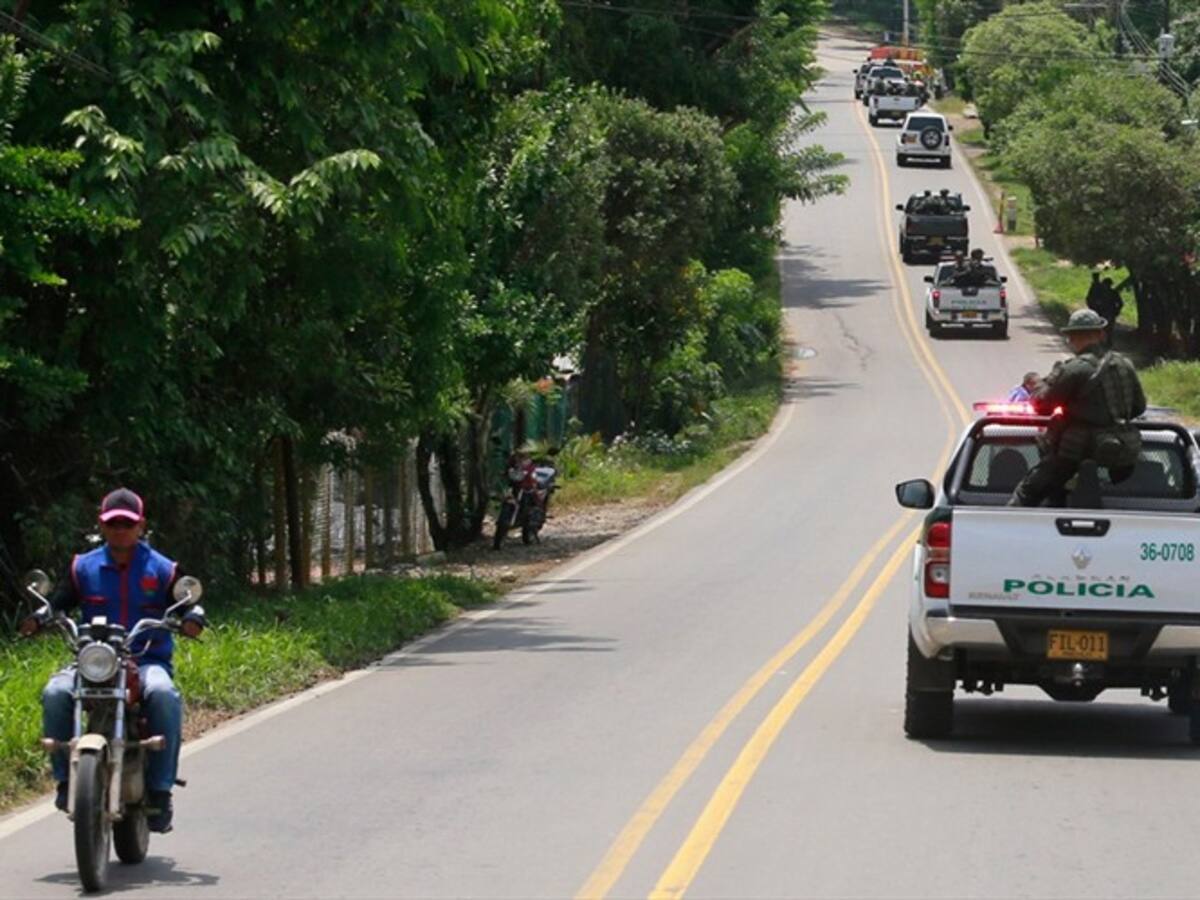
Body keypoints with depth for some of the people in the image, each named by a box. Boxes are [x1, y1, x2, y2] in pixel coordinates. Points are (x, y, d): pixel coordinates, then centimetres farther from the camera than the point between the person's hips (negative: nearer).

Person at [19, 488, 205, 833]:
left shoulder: (162, 570, 7)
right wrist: (37, 619, -15)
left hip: (148, 660, -2)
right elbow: (59, 602, 7)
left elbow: (186, 607, 2)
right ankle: (65, 777, -16)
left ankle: (159, 791, -30)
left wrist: (192, 619, -22)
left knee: (163, 696, -36)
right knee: (55, 694, -29)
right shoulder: (84, 568, 12)